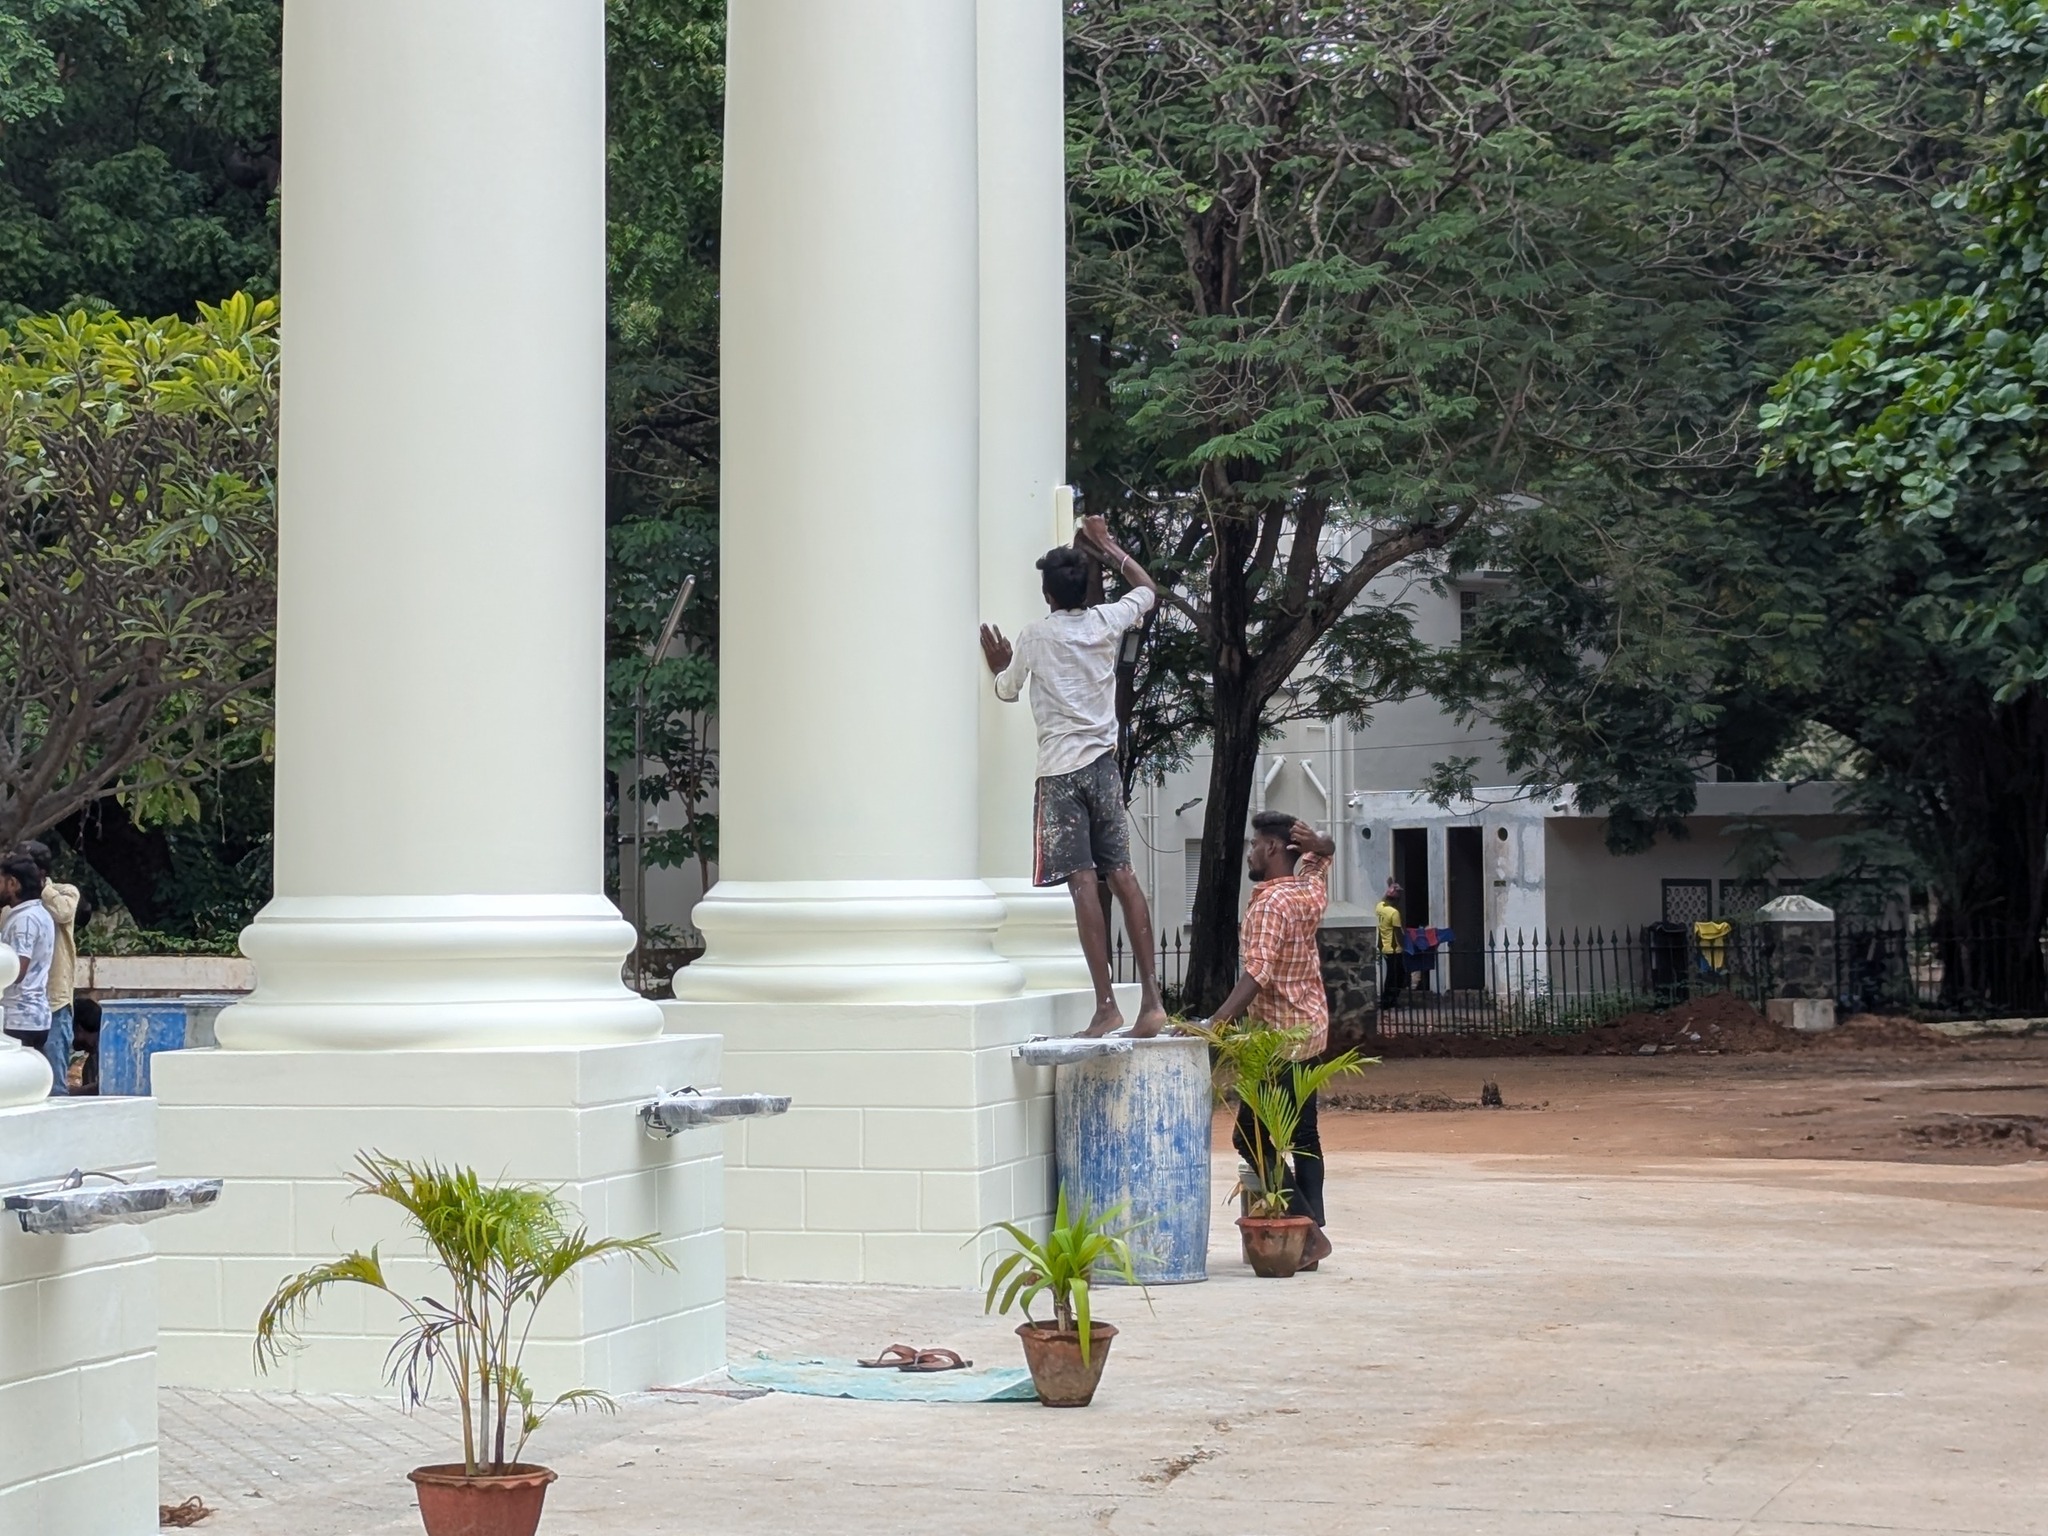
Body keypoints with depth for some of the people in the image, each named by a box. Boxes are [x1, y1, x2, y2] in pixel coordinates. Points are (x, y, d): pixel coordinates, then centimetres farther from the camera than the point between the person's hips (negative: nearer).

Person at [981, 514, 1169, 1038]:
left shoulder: (1037, 636, -4)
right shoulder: (1107, 622, 5)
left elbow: (1007, 691, 12)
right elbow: (1147, 588, 26)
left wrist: (1000, 666, 33)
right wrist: (1106, 545, 34)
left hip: (1061, 770, -4)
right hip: (1103, 763, 4)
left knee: (1083, 882, -10)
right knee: (1122, 877, 4)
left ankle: (1107, 1004, -16)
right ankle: (1151, 999, -1)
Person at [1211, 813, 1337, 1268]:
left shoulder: (1270, 904, -20)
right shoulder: (1312, 889, 5)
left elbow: (1256, 975, -31)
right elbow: (1326, 852, 27)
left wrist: (1214, 1024, -39)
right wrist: (1314, 844, 2)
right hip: (1312, 1026, 9)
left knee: (1252, 1137, -6)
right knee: (1305, 1135, 12)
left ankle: (1309, 1231, -12)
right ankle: (1312, 1227, 12)